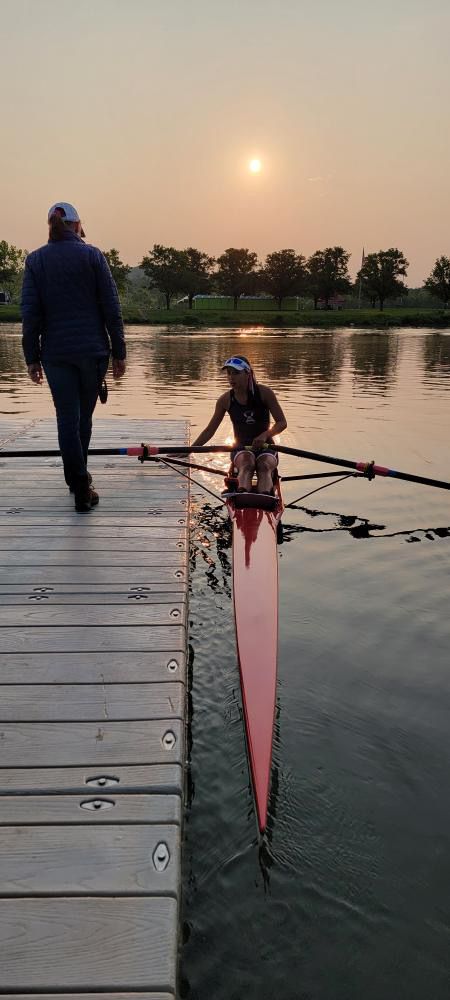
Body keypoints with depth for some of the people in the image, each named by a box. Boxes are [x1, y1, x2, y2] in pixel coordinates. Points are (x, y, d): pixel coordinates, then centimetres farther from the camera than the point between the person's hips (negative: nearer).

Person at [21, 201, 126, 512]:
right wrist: (119, 352, 0)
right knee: (84, 416, 16)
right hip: (93, 350, 0)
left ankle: (80, 489, 1)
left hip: (55, 352, 0)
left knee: (67, 418, 5)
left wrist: (32, 358, 3)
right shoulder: (92, 255, -2)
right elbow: (111, 308, -5)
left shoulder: (35, 260, 1)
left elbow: (30, 312, -2)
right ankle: (79, 476, 32)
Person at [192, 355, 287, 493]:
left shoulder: (264, 393, -5)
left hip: (265, 447, 0)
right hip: (241, 449, 0)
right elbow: (209, 431, 8)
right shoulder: (226, 399, 1)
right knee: (246, 463, -35)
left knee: (264, 466, -34)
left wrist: (265, 435, -25)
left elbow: (282, 423, -5)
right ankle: (243, 496, -64)